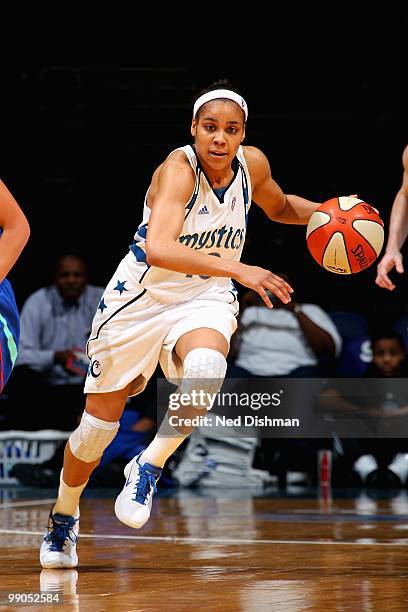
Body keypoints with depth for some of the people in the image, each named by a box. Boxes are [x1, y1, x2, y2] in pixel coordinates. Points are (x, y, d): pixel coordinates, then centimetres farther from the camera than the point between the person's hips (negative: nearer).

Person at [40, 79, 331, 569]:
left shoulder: (253, 165, -8)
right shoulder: (178, 168, -25)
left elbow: (280, 207, 17)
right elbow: (158, 249, -41)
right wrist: (238, 269, -47)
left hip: (206, 298, 3)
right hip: (142, 297, -3)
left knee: (206, 368, -34)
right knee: (98, 424, 6)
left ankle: (148, 468, -11)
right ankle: (63, 519, 35)